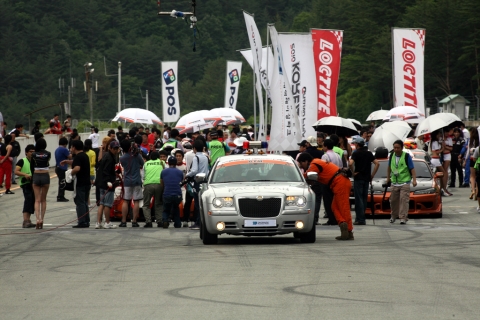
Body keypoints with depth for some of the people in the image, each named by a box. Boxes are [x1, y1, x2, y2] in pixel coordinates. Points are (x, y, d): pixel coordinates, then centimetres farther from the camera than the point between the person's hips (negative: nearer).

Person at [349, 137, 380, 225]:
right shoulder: (369, 153, 10)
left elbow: (351, 163, -23)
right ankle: (361, 218, 14)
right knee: (364, 199, 11)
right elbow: (377, 163, 5)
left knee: (359, 199, -5)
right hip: (366, 178, 6)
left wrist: (353, 172, -9)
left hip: (358, 178, -6)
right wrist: (372, 175, 7)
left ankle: (360, 219, -9)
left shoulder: (356, 153, -7)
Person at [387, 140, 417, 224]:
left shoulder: (406, 156, -7)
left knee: (404, 200, -11)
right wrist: (388, 178, 24)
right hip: (394, 182, 5)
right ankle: (393, 216, 28)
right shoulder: (392, 156, 6)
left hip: (405, 182, -5)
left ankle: (403, 218, -12)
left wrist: (414, 180, -15)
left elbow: (412, 169, -7)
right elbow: (389, 167, 21)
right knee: (393, 200, 10)